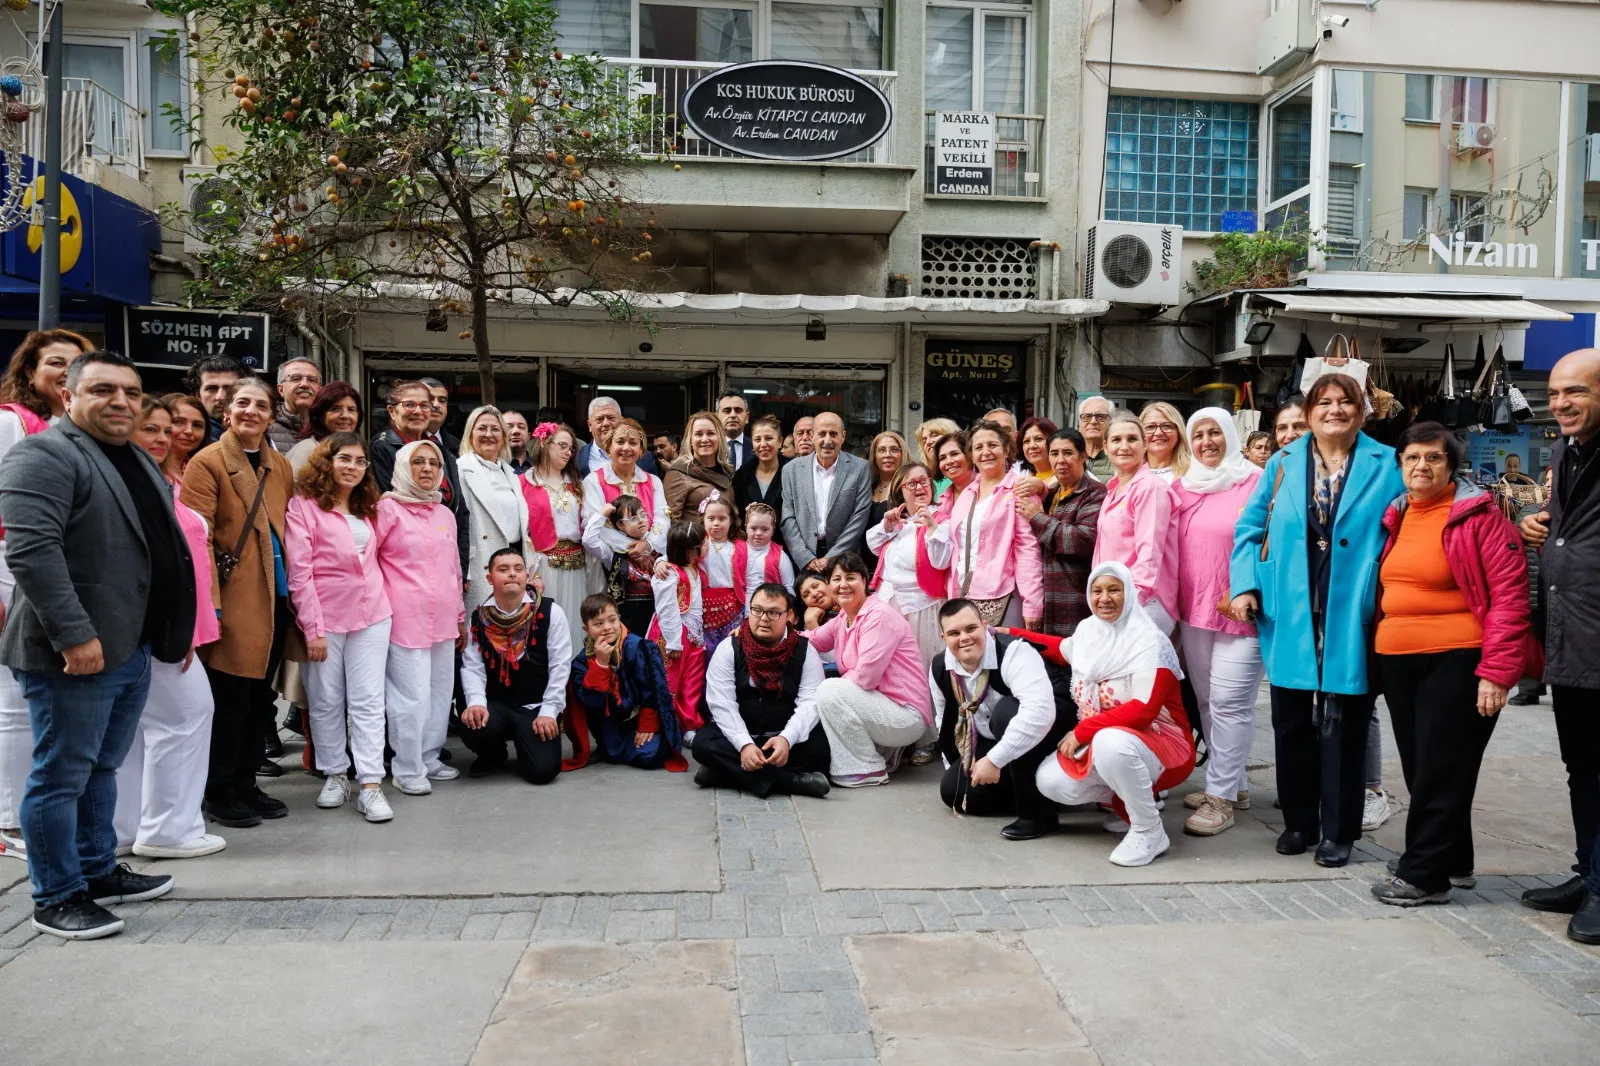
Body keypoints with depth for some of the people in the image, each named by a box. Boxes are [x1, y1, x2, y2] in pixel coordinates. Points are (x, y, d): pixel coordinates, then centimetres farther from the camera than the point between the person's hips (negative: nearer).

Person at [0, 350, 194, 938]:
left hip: (133, 648, 9)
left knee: (101, 768, 19)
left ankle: (99, 872, 31)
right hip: (75, 653, -8)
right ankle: (56, 899, 13)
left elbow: (162, 550, 23)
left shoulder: (137, 460, 16)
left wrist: (173, 632, 18)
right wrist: (75, 636, -26)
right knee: (62, 776, 2)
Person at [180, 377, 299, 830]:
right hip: (234, 600, -6)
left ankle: (246, 783, 24)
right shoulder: (207, 463, -6)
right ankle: (219, 792, 12)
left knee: (260, 697, 13)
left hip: (275, 597, 7)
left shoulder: (281, 468, 14)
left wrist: (295, 590, 11)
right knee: (230, 698, 0)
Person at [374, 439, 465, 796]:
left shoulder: (445, 514, 16)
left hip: (442, 619, 6)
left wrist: (460, 616, 21)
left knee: (440, 692, 10)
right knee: (413, 696, -6)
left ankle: (429, 759, 23)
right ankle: (407, 769, 6)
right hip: (405, 619, -6)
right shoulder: (387, 508, -3)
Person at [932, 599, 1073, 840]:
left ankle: (1036, 812, -25)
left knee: (1006, 711, -36)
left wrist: (994, 760, -44)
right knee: (952, 790, -9)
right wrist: (957, 768, 11)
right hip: (995, 743, 7)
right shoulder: (939, 668, -8)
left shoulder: (1014, 652, -30)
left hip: (1044, 734, -7)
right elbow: (945, 720, 10)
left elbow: (1040, 711, -45)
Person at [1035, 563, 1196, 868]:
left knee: (1110, 743, -39)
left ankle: (1149, 831, -19)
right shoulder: (1087, 630, 2)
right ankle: (1128, 800, 10)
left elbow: (1144, 710, -29)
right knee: (1050, 781, -13)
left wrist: (1081, 731, -24)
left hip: (1158, 742, -7)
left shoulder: (1148, 641, -19)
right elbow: (1062, 651, 27)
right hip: (1099, 741, 7)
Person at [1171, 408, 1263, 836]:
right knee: (1206, 701, 12)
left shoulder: (1255, 482, -4)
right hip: (1193, 611, 6)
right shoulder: (1183, 488, 12)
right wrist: (1173, 606, 13)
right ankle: (1233, 784, 24)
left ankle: (1220, 796, 0)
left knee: (1228, 703, -8)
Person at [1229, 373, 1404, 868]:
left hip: (1351, 619, -2)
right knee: (1292, 722, 9)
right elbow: (1250, 528, 10)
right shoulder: (1282, 465, 9)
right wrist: (1245, 585, -2)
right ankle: (1298, 822, 24)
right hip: (1290, 618, 2)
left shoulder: (1385, 465, 3)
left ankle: (1338, 832, 17)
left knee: (1343, 726, 4)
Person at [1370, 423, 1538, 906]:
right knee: (1419, 768, 13)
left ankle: (1423, 873, 7)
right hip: (1397, 662, 7)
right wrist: (1379, 649, 12)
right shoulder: (1396, 517, 11)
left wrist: (1496, 670, -17)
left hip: (1456, 662, -7)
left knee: (1442, 771, -1)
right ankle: (1453, 862, 28)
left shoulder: (1478, 516, -8)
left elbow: (1510, 593, -12)